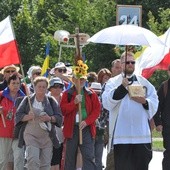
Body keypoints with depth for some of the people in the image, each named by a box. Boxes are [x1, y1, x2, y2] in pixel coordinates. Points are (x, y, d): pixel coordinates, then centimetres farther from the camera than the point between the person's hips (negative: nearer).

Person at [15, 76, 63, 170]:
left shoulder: (51, 101, 9)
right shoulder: (27, 100, 7)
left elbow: (59, 117, 6)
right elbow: (18, 115, 5)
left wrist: (50, 118, -14)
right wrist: (28, 117, -16)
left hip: (47, 136, 2)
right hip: (31, 135, -2)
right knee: (32, 161, -17)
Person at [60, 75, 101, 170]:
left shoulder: (91, 94, 9)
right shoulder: (67, 94, 8)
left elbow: (97, 109, 4)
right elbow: (62, 110, -1)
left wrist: (87, 121, -10)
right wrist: (74, 102, -15)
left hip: (87, 128, 0)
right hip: (72, 128, 0)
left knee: (89, 156, -10)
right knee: (70, 157, 5)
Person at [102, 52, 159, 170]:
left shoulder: (144, 82, 15)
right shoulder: (113, 82, 8)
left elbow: (154, 102, 11)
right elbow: (107, 102, -7)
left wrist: (144, 101, -10)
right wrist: (121, 88, -15)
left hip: (141, 133, 2)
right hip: (122, 134, -2)